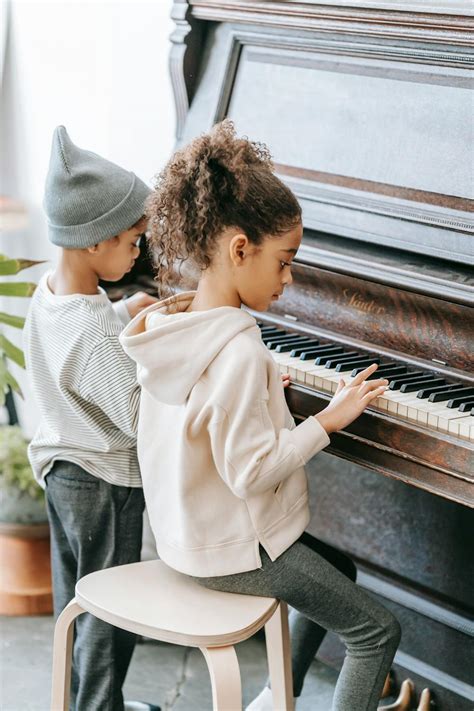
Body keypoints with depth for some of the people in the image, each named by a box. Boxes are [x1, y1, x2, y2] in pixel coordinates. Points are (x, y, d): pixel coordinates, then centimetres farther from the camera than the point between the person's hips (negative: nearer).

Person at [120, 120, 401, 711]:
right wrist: (327, 419, -20)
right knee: (378, 632, 0)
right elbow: (251, 472, -27)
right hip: (235, 550, -9)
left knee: (337, 571, 29)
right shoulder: (240, 350, -29)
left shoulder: (174, 323, -2)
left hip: (187, 529, 9)